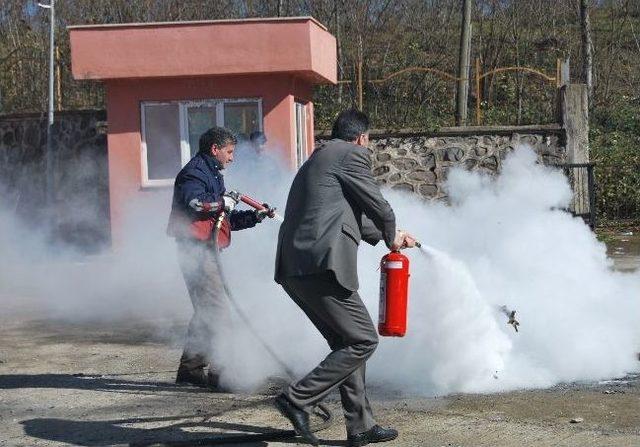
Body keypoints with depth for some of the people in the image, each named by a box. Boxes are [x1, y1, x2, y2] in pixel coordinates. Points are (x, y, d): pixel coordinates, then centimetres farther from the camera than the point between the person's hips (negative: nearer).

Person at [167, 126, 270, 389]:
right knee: (218, 312, -13)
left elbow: (227, 220, 26)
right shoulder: (195, 172, -8)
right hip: (196, 249, -11)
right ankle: (219, 373, -13)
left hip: (205, 251, 11)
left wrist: (254, 217, 14)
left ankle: (190, 368, 21)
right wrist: (222, 202, -16)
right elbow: (192, 202, -29)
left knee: (206, 312, 15)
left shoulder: (212, 175, 25)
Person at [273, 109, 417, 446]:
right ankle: (298, 399, -6)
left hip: (293, 269, 10)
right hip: (322, 267, -10)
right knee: (363, 340, -3)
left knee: (346, 343, 16)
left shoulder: (317, 160, 28)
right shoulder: (352, 155, -1)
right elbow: (378, 206, -1)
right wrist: (391, 237, 20)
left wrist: (390, 236, 44)